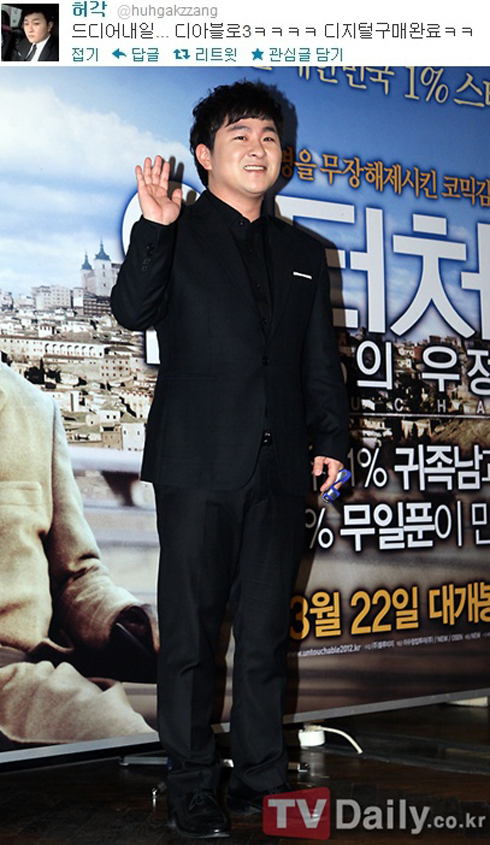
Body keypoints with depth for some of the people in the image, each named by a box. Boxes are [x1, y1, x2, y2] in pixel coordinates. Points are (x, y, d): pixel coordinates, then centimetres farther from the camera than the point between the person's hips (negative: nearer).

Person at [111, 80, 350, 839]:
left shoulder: (304, 253, 17)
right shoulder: (177, 235, 4)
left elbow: (321, 361, 16)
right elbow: (133, 311, -12)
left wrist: (331, 438, 4)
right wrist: (154, 229, -25)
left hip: (278, 470, 4)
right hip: (199, 466, -4)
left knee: (266, 634, 11)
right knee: (191, 634, 3)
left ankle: (262, 780, 24)